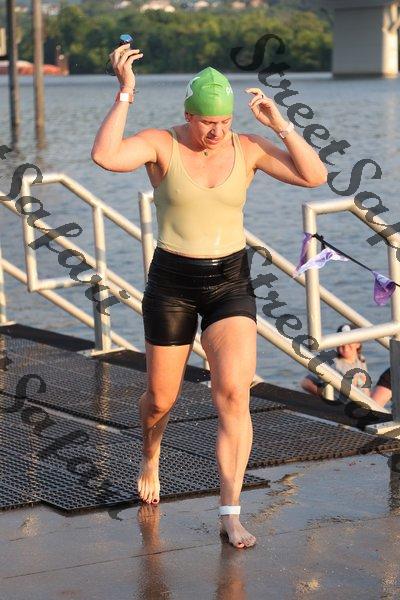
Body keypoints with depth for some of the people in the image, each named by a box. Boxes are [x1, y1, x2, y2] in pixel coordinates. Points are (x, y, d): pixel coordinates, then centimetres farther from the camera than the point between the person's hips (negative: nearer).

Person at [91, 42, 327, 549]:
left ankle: (230, 515, -14)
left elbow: (315, 176, -11)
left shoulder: (247, 148, -2)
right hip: (172, 284, -1)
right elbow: (104, 156, -30)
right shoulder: (160, 144, -9)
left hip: (231, 284, 1)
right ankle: (151, 457, 51)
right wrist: (126, 93, -29)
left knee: (234, 394, -18)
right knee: (162, 399, 14)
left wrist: (279, 125, -18)